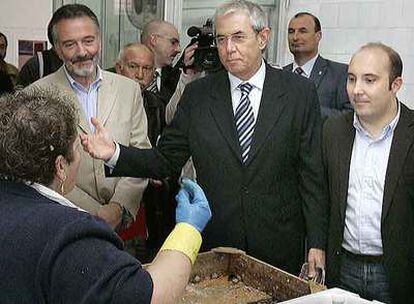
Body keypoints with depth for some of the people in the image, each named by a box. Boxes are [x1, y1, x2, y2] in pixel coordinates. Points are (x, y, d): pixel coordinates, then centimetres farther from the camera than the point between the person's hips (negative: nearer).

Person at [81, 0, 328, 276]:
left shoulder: (300, 92, -3)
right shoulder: (197, 95, 1)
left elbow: (313, 173, -4)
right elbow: (166, 159, 1)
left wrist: (317, 243, -6)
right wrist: (115, 153, -16)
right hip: (213, 244, 1)